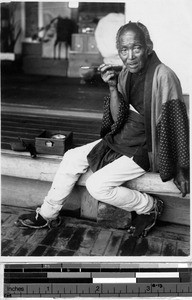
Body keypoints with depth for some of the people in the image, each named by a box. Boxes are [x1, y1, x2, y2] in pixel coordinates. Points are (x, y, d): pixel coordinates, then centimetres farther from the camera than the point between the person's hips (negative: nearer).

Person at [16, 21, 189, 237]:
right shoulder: (126, 73, 1)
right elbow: (117, 118, 2)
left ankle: (150, 207, 3)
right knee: (72, 157, 2)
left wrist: (180, 170, -15)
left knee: (97, 185, -18)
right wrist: (112, 87, -14)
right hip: (122, 138, 7)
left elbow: (176, 125, -18)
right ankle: (47, 215, 15)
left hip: (145, 149, -7)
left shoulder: (163, 76, -21)